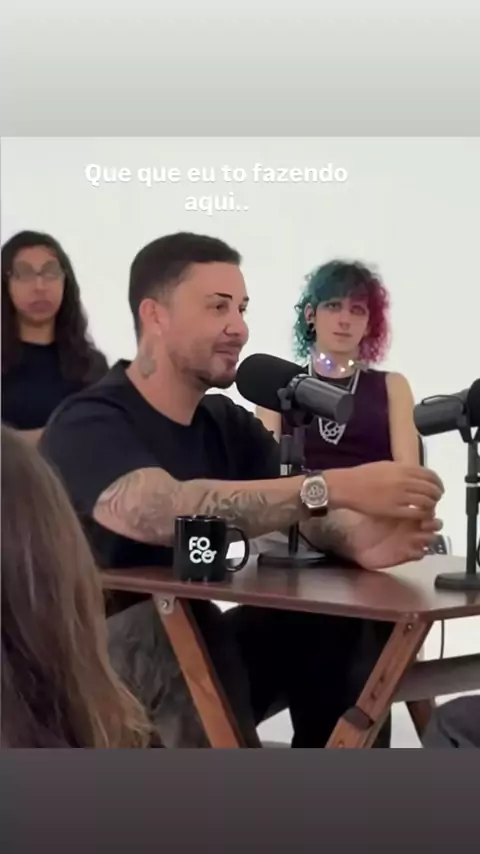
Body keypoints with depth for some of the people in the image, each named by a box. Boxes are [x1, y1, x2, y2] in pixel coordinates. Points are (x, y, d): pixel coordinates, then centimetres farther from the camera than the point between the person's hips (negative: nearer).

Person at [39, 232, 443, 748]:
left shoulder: (229, 424, 7)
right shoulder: (90, 425, -17)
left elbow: (304, 512, -8)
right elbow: (162, 512, -37)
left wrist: (360, 541, -32)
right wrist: (336, 486, -41)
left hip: (196, 649, 6)